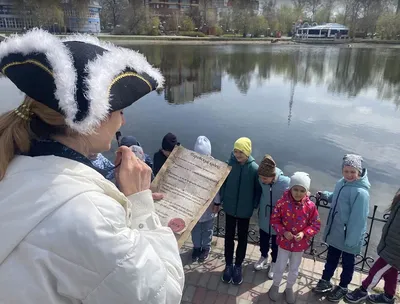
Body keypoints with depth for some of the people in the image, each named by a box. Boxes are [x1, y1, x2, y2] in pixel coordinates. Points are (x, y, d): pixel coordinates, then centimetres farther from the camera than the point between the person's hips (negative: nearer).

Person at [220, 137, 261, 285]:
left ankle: (238, 266, 33)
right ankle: (228, 265, 33)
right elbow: (223, 183, -1)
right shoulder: (229, 164, -13)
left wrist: (254, 206, -8)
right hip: (229, 207, 1)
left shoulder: (254, 168, -16)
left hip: (245, 210, -1)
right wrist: (220, 200, 0)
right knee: (229, 237, 14)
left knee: (242, 238, 15)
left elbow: (258, 190, -6)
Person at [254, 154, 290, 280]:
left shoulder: (286, 183, -31)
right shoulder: (260, 180, -22)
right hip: (264, 217, 3)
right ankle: (263, 257, 54)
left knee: (276, 244, 19)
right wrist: (259, 209, 7)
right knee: (263, 240, 25)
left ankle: (274, 263, 46)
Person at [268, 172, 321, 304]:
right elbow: (274, 220, -9)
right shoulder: (282, 202, -18)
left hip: (300, 244, 1)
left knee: (294, 269, 20)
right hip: (284, 241, -1)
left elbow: (316, 225, -7)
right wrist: (283, 232, -23)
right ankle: (275, 286, 43)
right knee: (280, 267, 15)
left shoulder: (310, 206, -15)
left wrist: (304, 233, -21)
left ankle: (289, 288, 46)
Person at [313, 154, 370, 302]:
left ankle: (342, 288, 41)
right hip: (335, 232, 7)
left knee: (347, 263, 18)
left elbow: (358, 219, -25)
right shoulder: (341, 183, -3)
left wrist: (351, 240, -22)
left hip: (349, 236, -7)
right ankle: (325, 282, 45)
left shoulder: (361, 192, -28)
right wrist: (325, 195, -3)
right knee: (331, 258, 24)